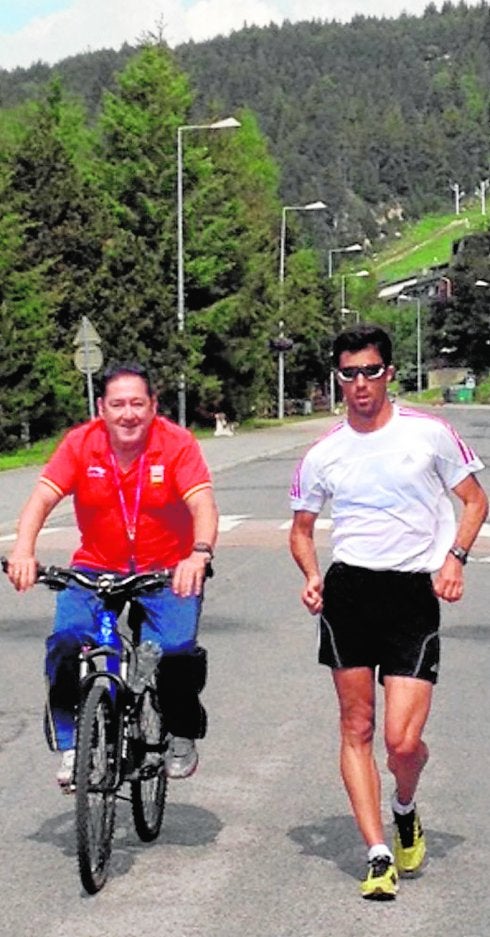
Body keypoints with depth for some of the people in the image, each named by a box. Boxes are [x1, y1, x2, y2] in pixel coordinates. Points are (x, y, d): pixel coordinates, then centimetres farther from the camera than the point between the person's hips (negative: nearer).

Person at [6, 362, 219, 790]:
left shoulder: (177, 443, -14)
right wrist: (24, 550, -36)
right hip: (96, 567, 2)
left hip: (168, 570, -1)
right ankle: (72, 746, -5)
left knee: (177, 652, -20)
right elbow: (42, 498, -17)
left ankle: (183, 735, 9)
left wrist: (200, 553, -44)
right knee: (66, 644, -20)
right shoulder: (80, 444, -9)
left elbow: (203, 503, -24)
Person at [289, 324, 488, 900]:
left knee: (403, 741, -9)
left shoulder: (428, 433, 1)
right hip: (349, 591, 2)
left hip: (414, 594, -2)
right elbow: (302, 528, 19)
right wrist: (311, 575, -1)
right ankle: (379, 856, 10)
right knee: (356, 730, 1)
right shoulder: (323, 454, 7)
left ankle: (405, 811, 25)